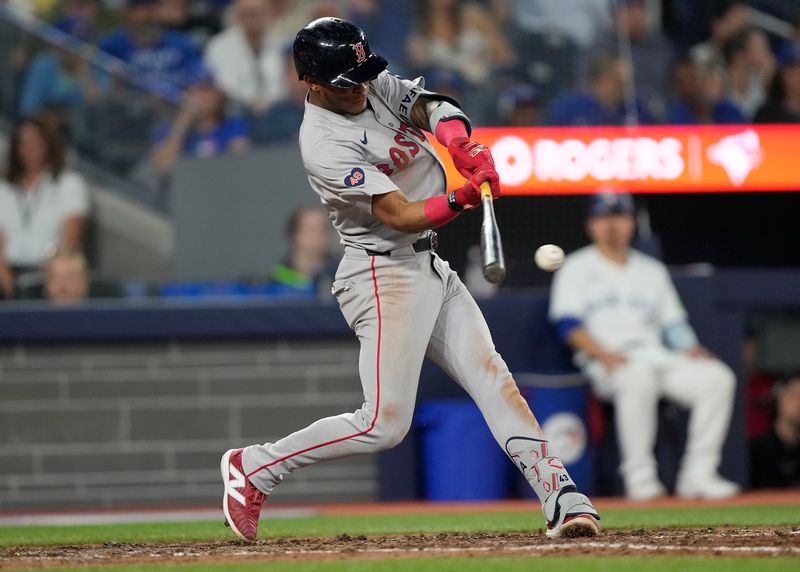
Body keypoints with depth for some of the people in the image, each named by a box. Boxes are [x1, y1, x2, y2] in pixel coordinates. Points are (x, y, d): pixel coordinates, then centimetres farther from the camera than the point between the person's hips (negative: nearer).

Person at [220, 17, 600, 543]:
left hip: (431, 268, 8)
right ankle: (254, 468, 1)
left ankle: (563, 500, -9)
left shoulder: (377, 86, 7)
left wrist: (461, 143, -25)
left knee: (494, 379, -2)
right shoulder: (325, 145, -19)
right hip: (385, 276, -8)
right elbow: (401, 216, -24)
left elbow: (432, 107, -4)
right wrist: (462, 199, -37)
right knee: (385, 423, -12)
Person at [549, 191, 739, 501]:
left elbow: (674, 324, 20)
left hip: (658, 356, 5)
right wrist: (604, 355, -19)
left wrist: (692, 350, -2)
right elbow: (568, 324, -2)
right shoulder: (577, 268, 11)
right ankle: (639, 477, -34)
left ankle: (698, 475, -22)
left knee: (717, 377, -21)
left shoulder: (653, 270, 25)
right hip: (606, 363, -5)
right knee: (638, 379, -41)